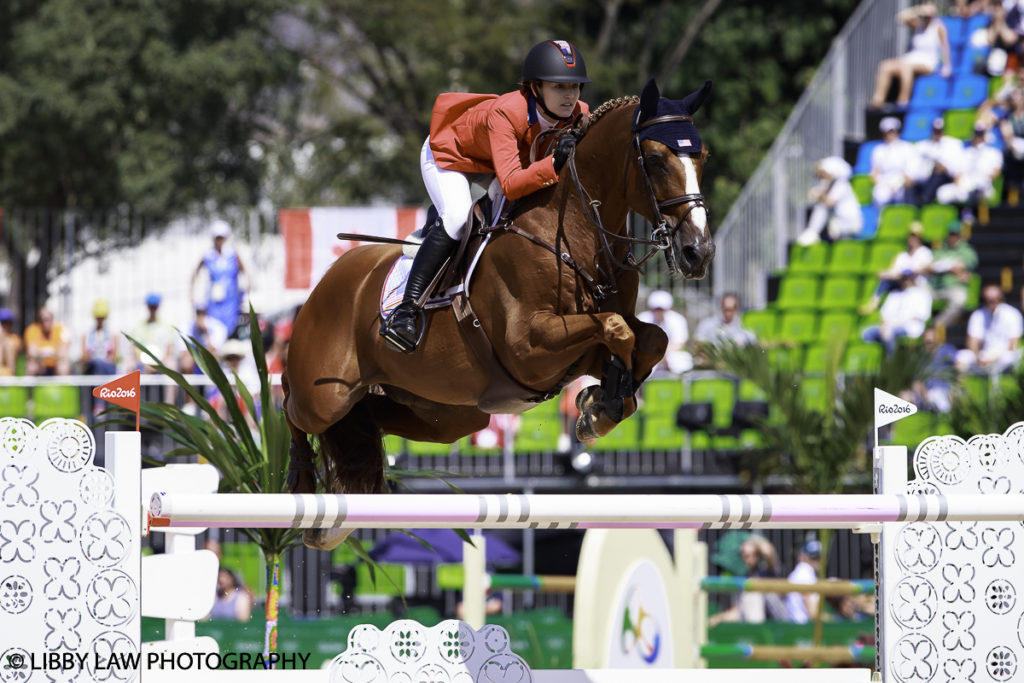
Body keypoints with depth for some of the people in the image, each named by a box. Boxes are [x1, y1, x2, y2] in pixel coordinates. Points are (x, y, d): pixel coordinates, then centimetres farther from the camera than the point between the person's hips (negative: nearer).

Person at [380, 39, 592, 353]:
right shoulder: (505, 114, -43)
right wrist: (555, 162, -64)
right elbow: (510, 185, -52)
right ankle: (406, 310, -30)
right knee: (457, 216, -30)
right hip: (447, 156, -7)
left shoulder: (579, 115, -25)